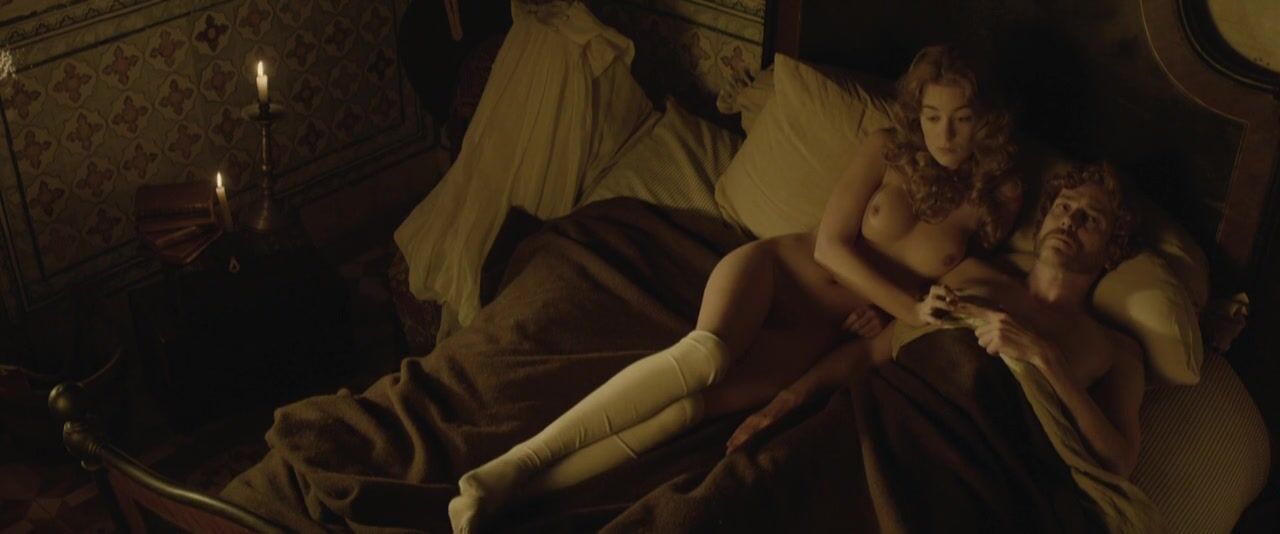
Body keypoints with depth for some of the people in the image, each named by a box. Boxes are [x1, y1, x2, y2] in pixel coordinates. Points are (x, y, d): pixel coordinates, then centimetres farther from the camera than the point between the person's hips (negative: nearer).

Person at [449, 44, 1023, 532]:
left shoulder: (998, 195, 3)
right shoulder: (886, 149, -1)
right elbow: (829, 245, -6)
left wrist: (885, 313, -3)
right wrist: (908, 308, -16)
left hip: (821, 327, 1)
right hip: (775, 267, -1)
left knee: (707, 399, -29)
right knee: (708, 352, -36)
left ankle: (523, 485, -37)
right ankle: (511, 464, -37)